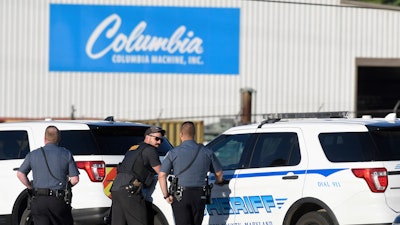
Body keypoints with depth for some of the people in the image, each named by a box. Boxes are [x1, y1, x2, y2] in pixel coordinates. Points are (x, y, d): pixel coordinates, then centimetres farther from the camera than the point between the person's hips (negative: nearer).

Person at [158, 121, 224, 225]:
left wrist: (166, 195, 0)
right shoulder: (207, 152, 4)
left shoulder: (173, 153, -4)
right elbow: (219, 173, 14)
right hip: (199, 195, 3)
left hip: (180, 197, -3)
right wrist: (218, 182, 37)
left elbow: (162, 175, -9)